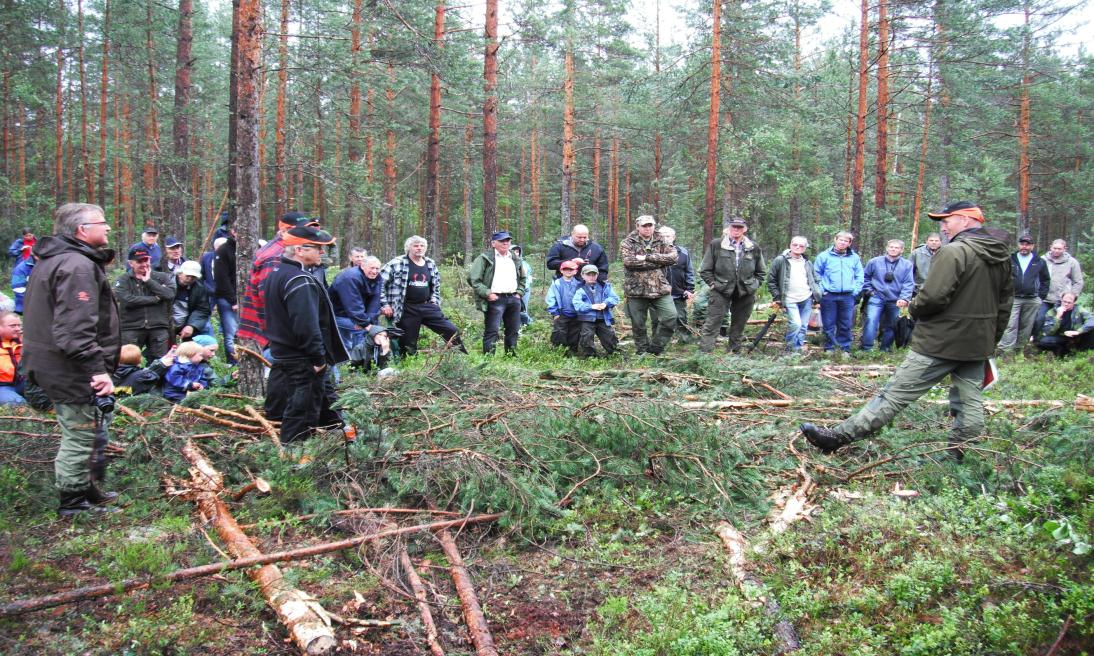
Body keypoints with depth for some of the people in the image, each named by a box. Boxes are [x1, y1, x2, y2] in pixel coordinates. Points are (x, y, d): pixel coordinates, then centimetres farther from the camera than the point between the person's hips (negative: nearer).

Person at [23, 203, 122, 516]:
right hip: (73, 371, -11)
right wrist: (97, 369, -28)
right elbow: (75, 329, -29)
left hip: (53, 365, 11)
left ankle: (84, 489, 36)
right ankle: (73, 502, 12)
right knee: (80, 434, 0)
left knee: (79, 433, 22)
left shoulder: (53, 260, 15)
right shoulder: (77, 266, -21)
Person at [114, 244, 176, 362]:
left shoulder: (162, 277, 9)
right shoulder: (123, 280, 3)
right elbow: (126, 300, -14)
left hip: (158, 328, 1)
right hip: (131, 329, -1)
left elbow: (170, 295, -8)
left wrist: (149, 281, -8)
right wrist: (155, 299, -10)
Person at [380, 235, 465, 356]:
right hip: (407, 310, -4)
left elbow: (436, 286, 25)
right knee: (408, 346, 3)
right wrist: (384, 304, -9)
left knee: (452, 331, 0)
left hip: (427, 307, 4)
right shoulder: (397, 263, -7)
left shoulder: (431, 264, 9)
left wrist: (434, 302, 13)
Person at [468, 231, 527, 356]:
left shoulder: (515, 259, 17)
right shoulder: (485, 259, -4)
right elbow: (473, 279, -8)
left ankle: (511, 355, 23)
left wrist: (519, 293, 13)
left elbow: (522, 278, 30)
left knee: (513, 331, 12)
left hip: (513, 299, 6)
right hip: (495, 299, -6)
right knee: (491, 331, -8)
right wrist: (487, 294, -13)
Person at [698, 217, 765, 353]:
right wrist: (713, 284, -4)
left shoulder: (754, 248, 7)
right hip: (721, 291, -3)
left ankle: (735, 352, 20)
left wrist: (754, 285, 7)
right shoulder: (715, 245, -1)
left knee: (739, 325, 9)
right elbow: (705, 270, 3)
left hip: (746, 293, 3)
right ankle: (704, 352, -9)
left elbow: (761, 272, 18)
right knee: (713, 322, -9)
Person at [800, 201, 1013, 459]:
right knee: (970, 401, 14)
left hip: (941, 342, -8)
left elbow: (932, 297, -24)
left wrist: (914, 308, -3)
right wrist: (991, 341, 23)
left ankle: (839, 437, -6)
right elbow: (1004, 304, 16)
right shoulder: (1001, 256, 11)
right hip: (978, 345, 8)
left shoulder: (954, 251, -16)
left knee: (895, 393, -8)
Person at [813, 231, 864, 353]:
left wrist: (856, 290, 0)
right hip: (828, 296, -2)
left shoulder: (854, 257, 9)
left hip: (847, 296, 2)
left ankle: (845, 349, 14)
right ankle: (829, 348, 12)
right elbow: (816, 274, 3)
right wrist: (821, 289, -5)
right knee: (829, 325, 2)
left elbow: (859, 276, 11)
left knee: (846, 325, 5)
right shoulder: (824, 256, 1)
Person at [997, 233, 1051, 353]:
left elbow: (1046, 280, 14)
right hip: (1013, 298, -2)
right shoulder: (1010, 260, 4)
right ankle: (1005, 351, -15)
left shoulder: (1040, 262, 8)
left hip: (1032, 301, 2)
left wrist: (1041, 297, 6)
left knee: (1026, 327, 7)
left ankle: (1019, 348, 16)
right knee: (1010, 325, -11)